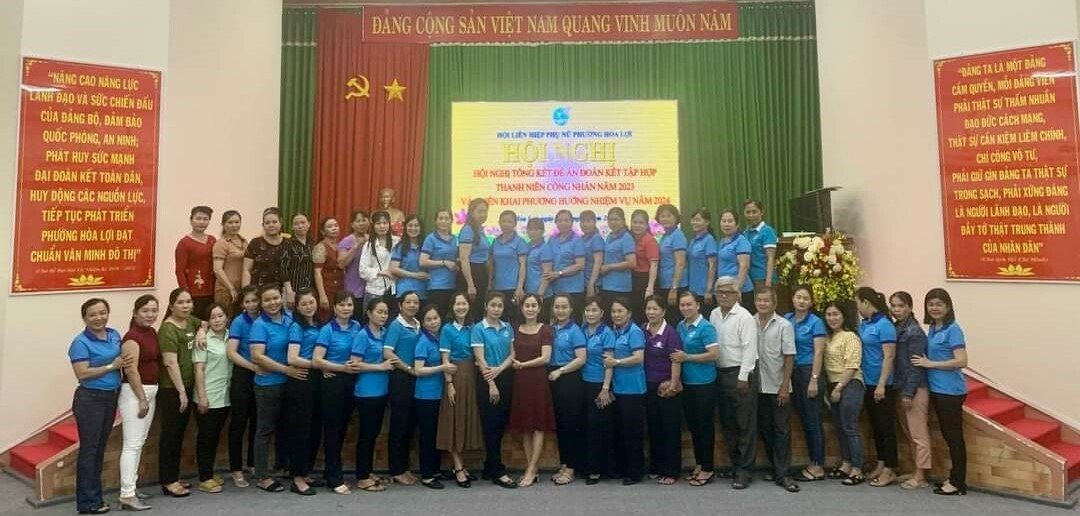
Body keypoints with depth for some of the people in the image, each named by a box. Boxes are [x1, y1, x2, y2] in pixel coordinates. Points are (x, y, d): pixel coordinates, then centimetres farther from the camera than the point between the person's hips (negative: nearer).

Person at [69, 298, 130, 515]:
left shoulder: (115, 335, 6)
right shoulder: (81, 342, -14)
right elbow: (82, 374, -21)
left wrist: (128, 362, 1)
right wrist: (113, 366, -18)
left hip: (111, 397, 7)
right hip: (90, 399, -7)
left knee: (100, 448, 15)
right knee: (89, 449, 0)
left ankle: (95, 495, 25)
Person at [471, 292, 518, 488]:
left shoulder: (508, 328, 9)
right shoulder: (478, 328, -6)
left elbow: (512, 354, 7)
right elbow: (480, 359, -11)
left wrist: (499, 369, -12)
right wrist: (491, 384, -15)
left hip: (506, 379, 6)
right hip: (487, 381, -6)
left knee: (501, 425, 9)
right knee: (491, 426, -2)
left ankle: (489, 468, 21)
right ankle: (498, 472, 3)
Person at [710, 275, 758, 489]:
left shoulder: (744, 317, -11)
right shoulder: (714, 315, 10)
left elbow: (749, 348, -14)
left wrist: (743, 377, -16)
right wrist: (714, 372, 9)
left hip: (740, 374, -7)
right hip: (721, 373, 7)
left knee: (745, 423, -2)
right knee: (727, 422, 14)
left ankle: (744, 470, 5)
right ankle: (735, 464, 27)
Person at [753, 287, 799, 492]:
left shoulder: (784, 325, -5)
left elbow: (789, 358, -6)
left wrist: (784, 387, -11)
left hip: (778, 388, -3)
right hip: (758, 387, 3)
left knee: (782, 431, 1)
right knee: (764, 429, 11)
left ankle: (783, 475, 6)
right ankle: (776, 467, 26)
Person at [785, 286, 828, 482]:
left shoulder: (816, 322, -5)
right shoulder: (787, 319, 8)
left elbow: (818, 353, -10)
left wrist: (814, 380, -16)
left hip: (809, 372, -5)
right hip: (792, 373, 5)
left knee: (813, 421, -1)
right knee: (804, 420, 12)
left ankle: (818, 467, 6)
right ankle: (811, 463, 21)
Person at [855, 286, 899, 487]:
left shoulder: (884, 325, -14)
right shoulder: (863, 324, 8)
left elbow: (889, 356, -18)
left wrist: (882, 384, -21)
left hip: (882, 385, -8)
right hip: (868, 383, 8)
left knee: (886, 426, 1)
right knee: (875, 425, 15)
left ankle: (890, 470, 10)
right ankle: (881, 465, 26)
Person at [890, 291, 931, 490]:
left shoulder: (914, 332, -14)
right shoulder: (896, 328, 9)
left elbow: (915, 365, -16)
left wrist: (908, 393, -16)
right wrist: (902, 390, 11)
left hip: (916, 388, -8)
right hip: (902, 386, 8)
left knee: (919, 433, 0)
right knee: (909, 432, 15)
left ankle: (921, 476, 7)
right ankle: (916, 471, 24)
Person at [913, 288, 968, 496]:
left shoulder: (953, 330, -13)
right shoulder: (932, 329, 11)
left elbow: (961, 361, -20)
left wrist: (930, 364, -17)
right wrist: (925, 363, 2)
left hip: (950, 391, -8)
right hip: (936, 389, 8)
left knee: (954, 436, 0)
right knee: (947, 435, 15)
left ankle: (959, 483, 9)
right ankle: (953, 478, 25)